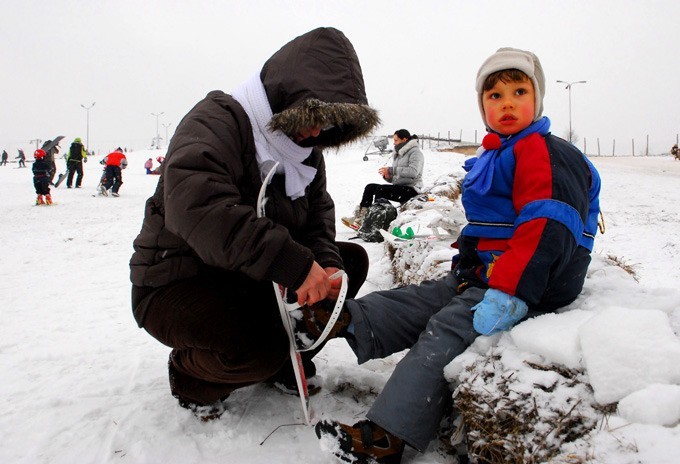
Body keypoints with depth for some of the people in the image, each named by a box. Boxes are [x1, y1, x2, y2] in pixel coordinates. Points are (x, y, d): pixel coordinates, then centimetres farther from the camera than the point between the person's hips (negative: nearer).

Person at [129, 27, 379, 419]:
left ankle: (285, 357, 10)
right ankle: (192, 375, 2)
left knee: (352, 260, -3)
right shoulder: (217, 120, -21)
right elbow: (194, 205, -39)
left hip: (252, 279, 8)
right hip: (176, 283, -7)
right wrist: (293, 263, -43)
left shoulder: (306, 150, 7)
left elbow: (317, 217, 4)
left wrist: (326, 266, -19)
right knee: (258, 349, -34)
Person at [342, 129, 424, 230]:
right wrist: (388, 176, -5)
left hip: (411, 189, -9)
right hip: (399, 187, 9)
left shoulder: (415, 152, -6)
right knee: (370, 187, -2)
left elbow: (413, 171, -25)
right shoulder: (398, 154, 21)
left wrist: (391, 170, -22)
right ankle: (359, 217, -12)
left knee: (380, 189, -27)